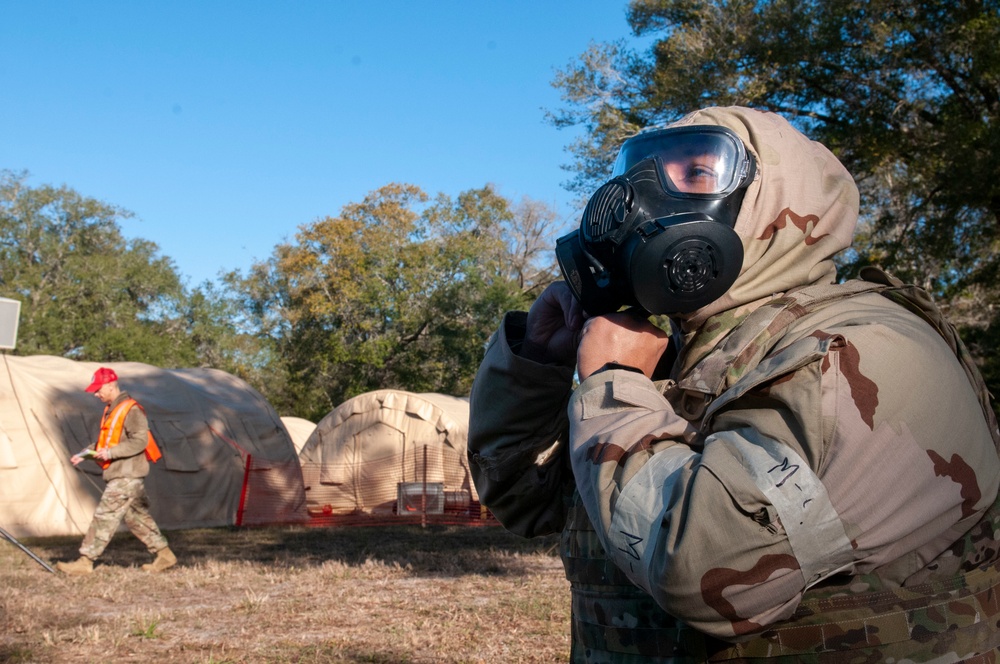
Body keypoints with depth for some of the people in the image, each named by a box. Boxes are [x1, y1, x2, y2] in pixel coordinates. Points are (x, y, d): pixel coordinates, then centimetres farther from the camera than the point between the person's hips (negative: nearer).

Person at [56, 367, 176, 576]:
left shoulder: (131, 410, -14)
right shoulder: (110, 410, 16)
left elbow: (140, 441, -19)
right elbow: (104, 441, 24)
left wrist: (111, 452, -24)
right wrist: (84, 454, 11)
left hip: (127, 475, -10)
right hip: (119, 474, 10)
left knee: (104, 515, -8)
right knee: (137, 517, 12)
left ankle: (85, 562, -3)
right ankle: (164, 554, 18)